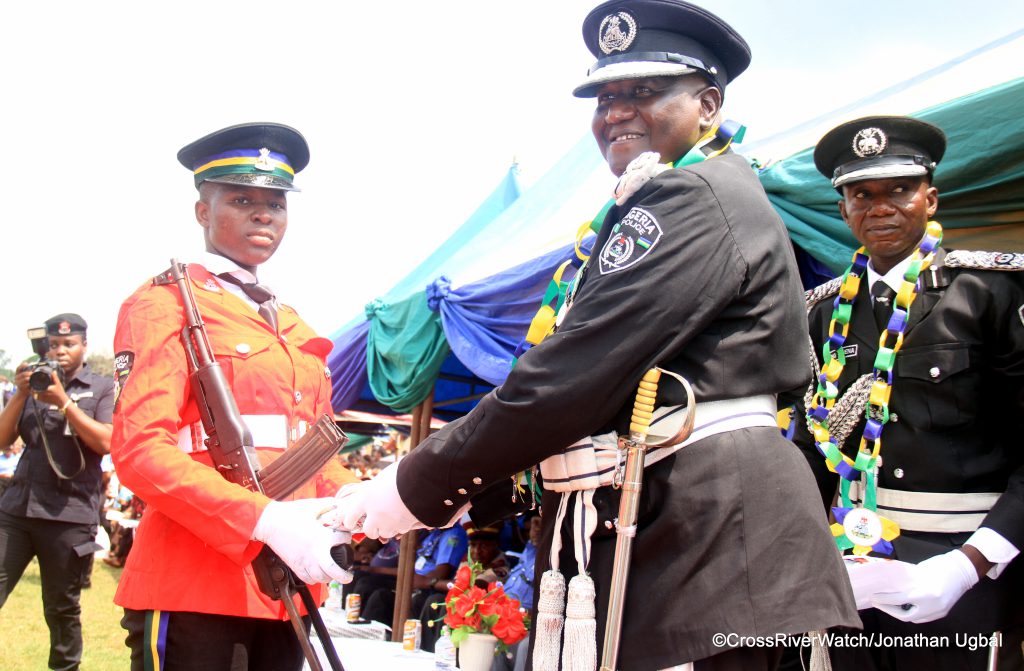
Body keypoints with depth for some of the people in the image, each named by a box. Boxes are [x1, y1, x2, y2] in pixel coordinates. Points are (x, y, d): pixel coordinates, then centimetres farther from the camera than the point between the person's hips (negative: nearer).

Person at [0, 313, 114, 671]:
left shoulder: (103, 388, 7)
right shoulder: (36, 381, 17)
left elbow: (106, 443, -7)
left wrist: (63, 402, -13)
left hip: (70, 514, -3)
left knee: (62, 610, 4)